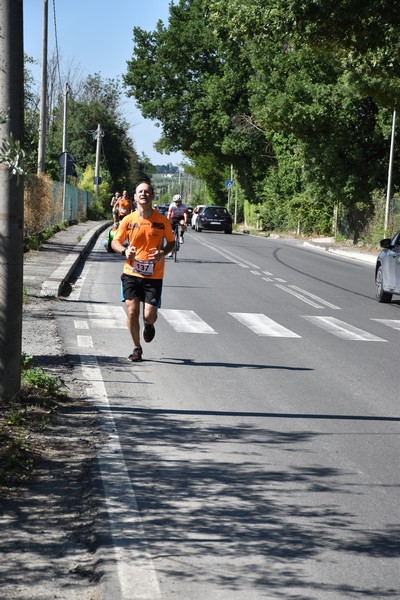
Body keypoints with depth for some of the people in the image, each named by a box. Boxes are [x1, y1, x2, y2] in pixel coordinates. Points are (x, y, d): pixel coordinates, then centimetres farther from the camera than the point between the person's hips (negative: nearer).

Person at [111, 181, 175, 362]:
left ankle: (149, 325, 34)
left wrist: (162, 253, -12)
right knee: (132, 312, -6)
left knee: (149, 315, -6)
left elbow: (171, 243, 9)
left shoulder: (162, 220, -2)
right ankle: (137, 348, 13)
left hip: (154, 275, -1)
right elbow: (115, 242, 8)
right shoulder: (128, 220, -1)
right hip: (131, 273, 1)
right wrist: (125, 251, -14)